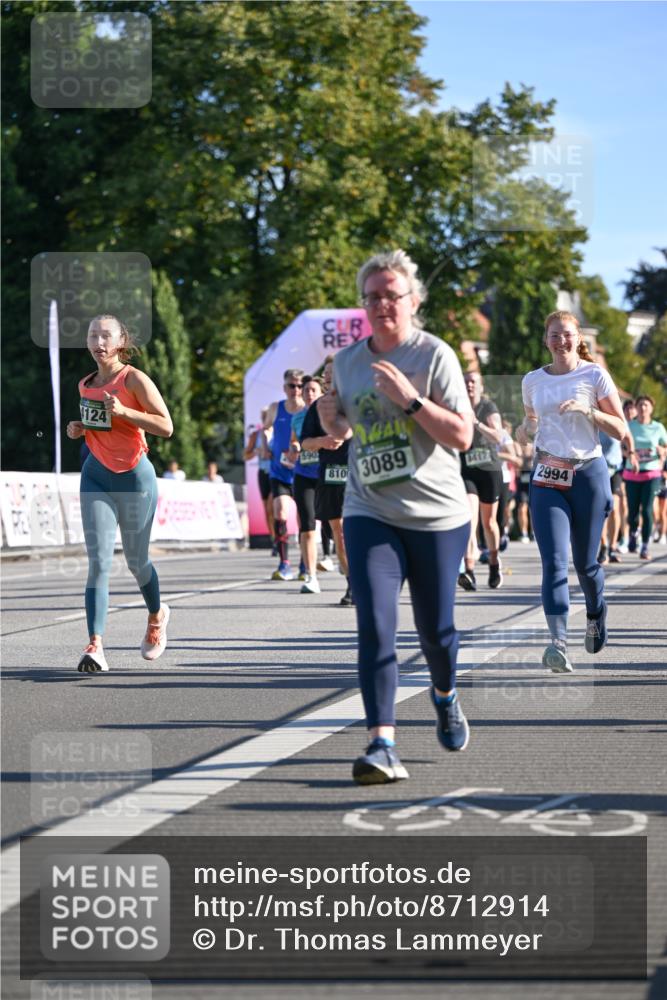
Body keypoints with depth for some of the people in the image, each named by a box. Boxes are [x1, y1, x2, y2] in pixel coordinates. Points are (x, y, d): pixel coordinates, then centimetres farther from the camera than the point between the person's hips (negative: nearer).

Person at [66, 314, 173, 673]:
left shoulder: (134, 380, -10)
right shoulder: (85, 385, 8)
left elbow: (166, 427, -15)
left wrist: (124, 411, -26)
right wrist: (78, 430, 4)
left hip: (134, 476, -3)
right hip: (96, 475, 4)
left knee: (135, 561, 11)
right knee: (98, 561, -11)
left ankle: (157, 616, 42)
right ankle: (95, 645, -18)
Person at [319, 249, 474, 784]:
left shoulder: (435, 355, -8)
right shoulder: (347, 360, 7)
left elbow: (462, 436, -14)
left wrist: (410, 398, -24)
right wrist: (331, 417, 0)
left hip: (437, 514, -2)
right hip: (370, 513, 3)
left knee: (435, 627, 10)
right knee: (374, 628, -13)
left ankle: (446, 696, 44)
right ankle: (383, 746, -17)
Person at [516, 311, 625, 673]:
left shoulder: (594, 375, -1)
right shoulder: (532, 381, 9)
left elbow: (620, 430, -1)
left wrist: (587, 410, -17)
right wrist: (525, 431, -1)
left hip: (588, 473, -2)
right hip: (546, 477, 2)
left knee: (585, 562, 5)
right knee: (554, 562, -13)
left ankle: (596, 615, 37)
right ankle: (558, 642, -23)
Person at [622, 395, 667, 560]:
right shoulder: (628, 426, 2)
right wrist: (629, 454, -16)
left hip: (652, 474, -1)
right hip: (632, 474, 1)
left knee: (647, 510, -11)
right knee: (633, 510, 3)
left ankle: (645, 547, -6)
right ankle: (633, 534, 36)